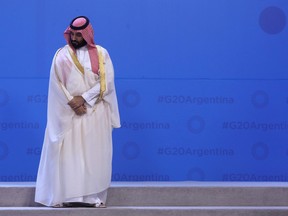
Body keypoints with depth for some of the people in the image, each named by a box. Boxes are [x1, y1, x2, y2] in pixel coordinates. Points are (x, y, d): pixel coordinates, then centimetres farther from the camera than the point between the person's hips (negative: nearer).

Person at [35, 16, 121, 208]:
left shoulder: (101, 54, 2)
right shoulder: (62, 55, 3)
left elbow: (107, 82, -5)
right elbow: (56, 83, -2)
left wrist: (84, 98, -14)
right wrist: (71, 101, -14)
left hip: (95, 112, 0)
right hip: (67, 112, 0)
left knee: (95, 153, 1)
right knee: (66, 153, -2)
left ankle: (95, 195, 5)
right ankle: (63, 195, 1)